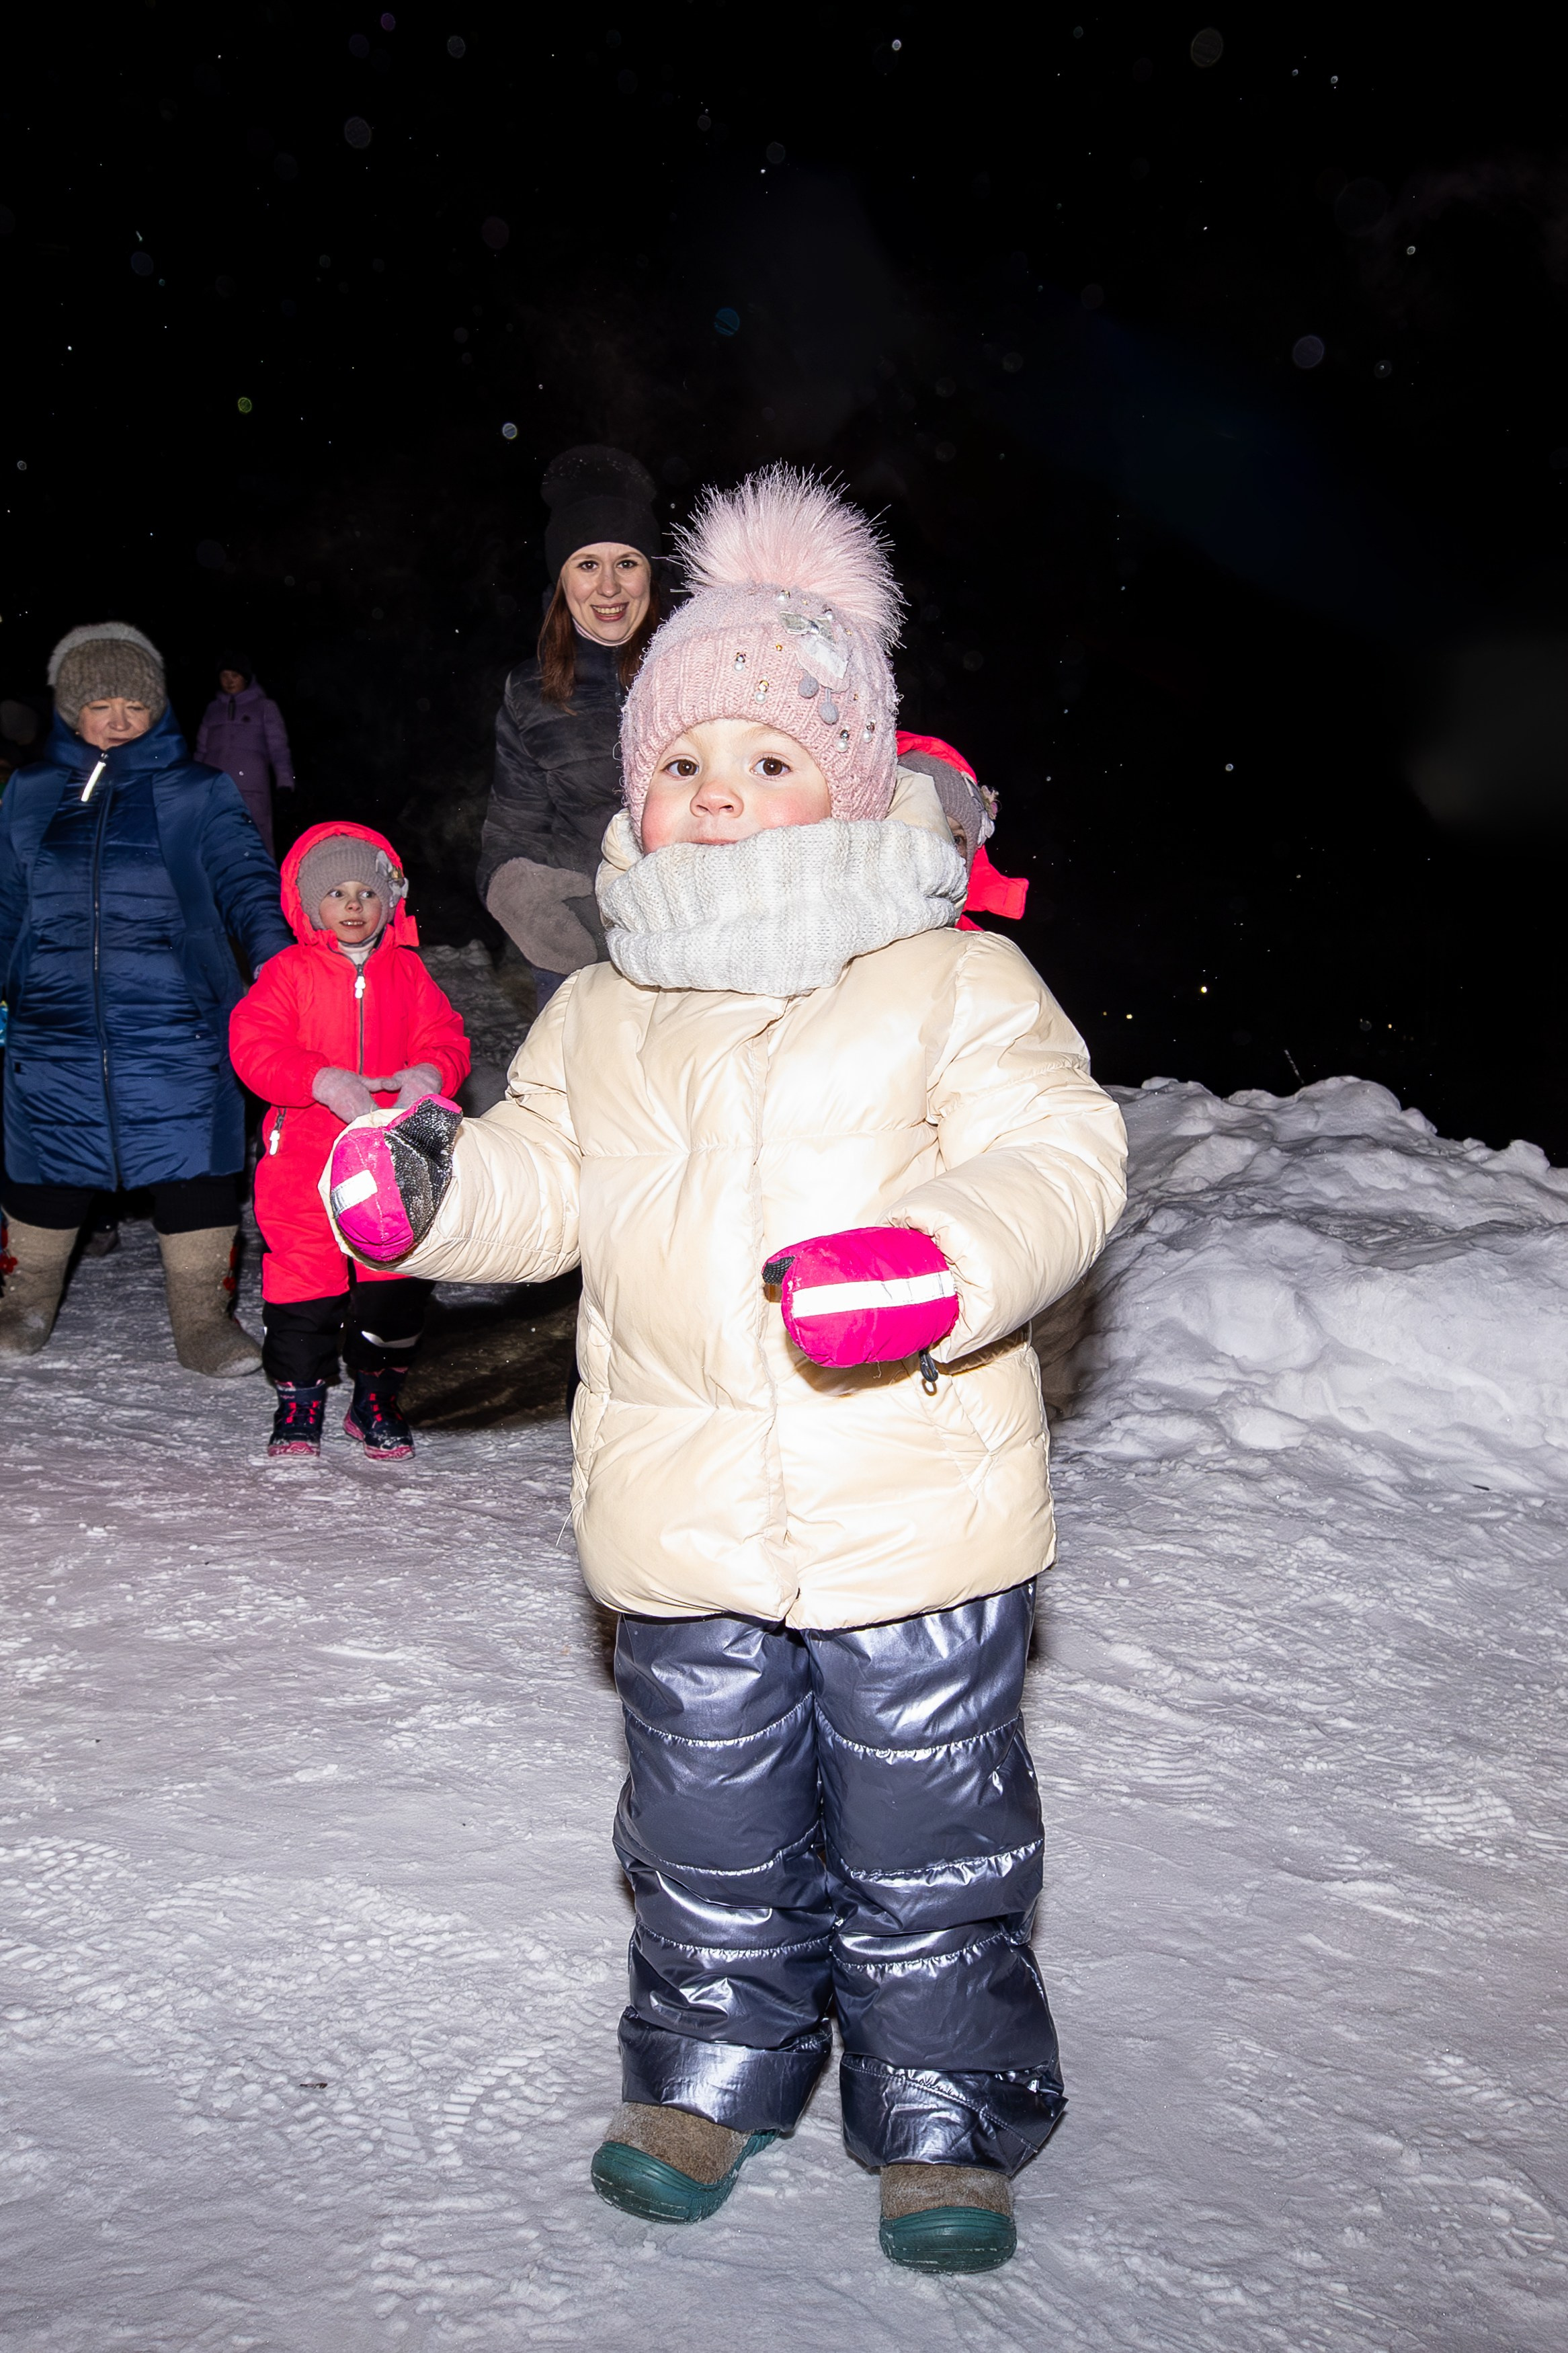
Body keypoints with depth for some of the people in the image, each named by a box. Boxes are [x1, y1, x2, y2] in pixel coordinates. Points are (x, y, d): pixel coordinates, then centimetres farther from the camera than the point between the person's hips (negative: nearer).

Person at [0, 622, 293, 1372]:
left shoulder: (197, 792, 4)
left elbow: (246, 882, -3)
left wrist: (275, 960, -21)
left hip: (175, 1024, -2)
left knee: (195, 1164, -2)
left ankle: (202, 1316, 14)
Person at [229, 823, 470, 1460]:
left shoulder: (407, 973, 9)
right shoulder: (289, 972, 0)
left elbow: (446, 1039, 7)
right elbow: (253, 1045, -8)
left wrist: (430, 1073, -16)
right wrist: (323, 1081, -22)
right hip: (305, 1154, -2)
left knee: (395, 1283, 5)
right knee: (303, 1284, 2)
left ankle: (377, 1401, 24)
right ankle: (298, 1404, 20)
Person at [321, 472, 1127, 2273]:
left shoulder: (957, 980, -5)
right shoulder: (601, 1013, 8)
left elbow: (1057, 1158, -13)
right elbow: (543, 1178, 11)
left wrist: (946, 1261, -33)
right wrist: (431, 1181, -11)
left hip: (916, 1511, -3)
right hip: (685, 1523, 4)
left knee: (929, 1846, 12)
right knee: (709, 1835, 19)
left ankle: (948, 2119, 34)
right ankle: (710, 2070, 43)